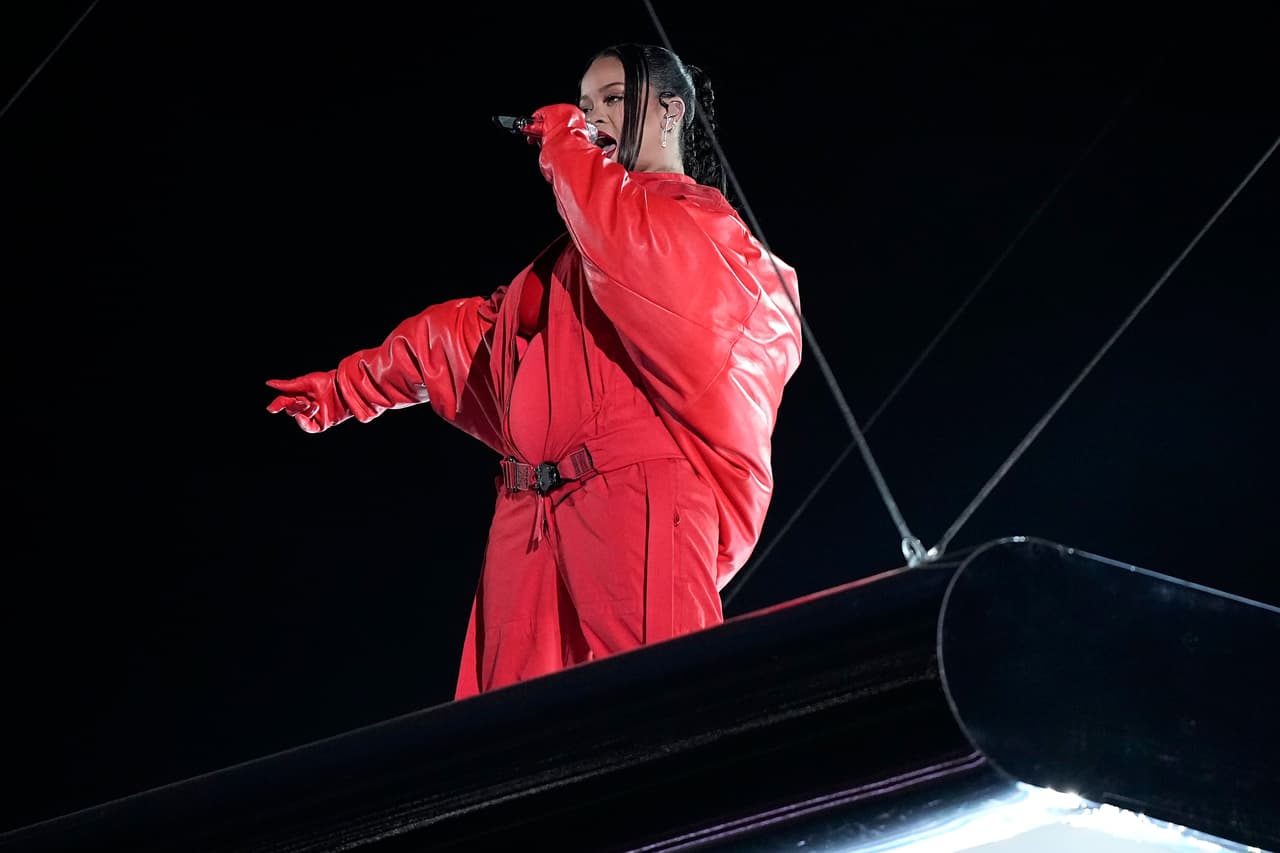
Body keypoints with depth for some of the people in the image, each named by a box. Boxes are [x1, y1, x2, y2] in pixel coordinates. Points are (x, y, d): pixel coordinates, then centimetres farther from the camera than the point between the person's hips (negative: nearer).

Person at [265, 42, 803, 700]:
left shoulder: (699, 219, 9)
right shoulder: (577, 248, 31)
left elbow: (636, 247, -15)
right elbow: (471, 330, 38)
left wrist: (567, 149, 0)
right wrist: (348, 386, 43)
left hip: (640, 499, -7)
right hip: (534, 519, 7)